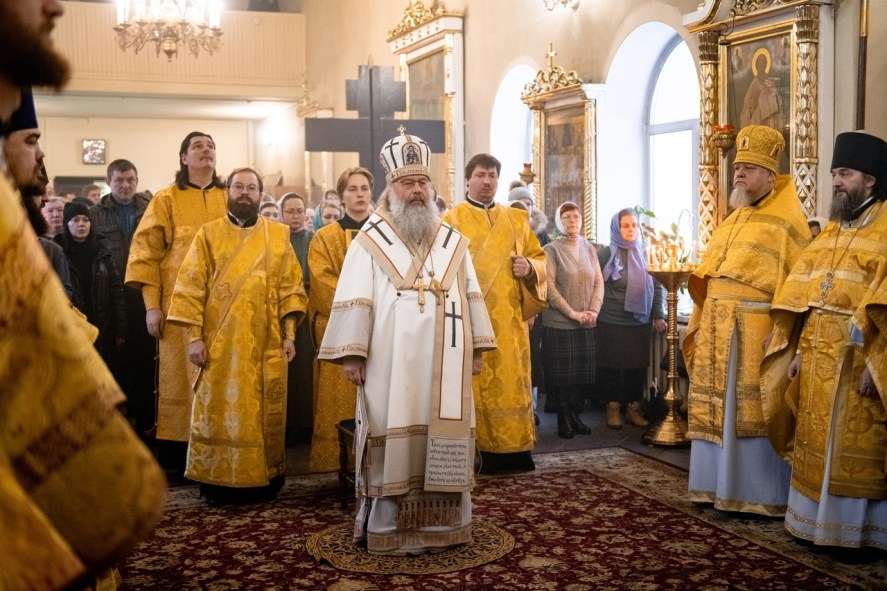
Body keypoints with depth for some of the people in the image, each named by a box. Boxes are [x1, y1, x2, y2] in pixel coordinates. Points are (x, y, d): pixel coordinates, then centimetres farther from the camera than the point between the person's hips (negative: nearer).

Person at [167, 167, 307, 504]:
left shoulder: (279, 235, 8)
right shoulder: (209, 234, 4)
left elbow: (292, 288, 6)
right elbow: (190, 288, -1)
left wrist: (289, 334, -2)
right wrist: (194, 336, -8)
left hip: (266, 344, 1)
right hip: (221, 344, -1)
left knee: (265, 412, 5)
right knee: (219, 412, 1)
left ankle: (263, 478, 17)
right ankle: (218, 480, 12)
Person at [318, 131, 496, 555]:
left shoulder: (452, 242, 13)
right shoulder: (370, 241, 1)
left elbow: (471, 297, 14)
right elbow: (353, 301, -4)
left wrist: (476, 349, 10)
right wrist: (351, 355, -11)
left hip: (444, 362, 4)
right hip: (391, 362, -4)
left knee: (443, 438, 6)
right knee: (395, 441, -2)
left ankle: (442, 522, 16)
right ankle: (389, 528, 6)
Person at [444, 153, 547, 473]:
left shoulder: (516, 219, 16)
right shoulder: (452, 219, 5)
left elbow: (539, 256, 16)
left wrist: (529, 267, -5)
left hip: (509, 317, 4)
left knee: (512, 380, 4)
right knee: (476, 381, -4)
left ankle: (515, 448, 9)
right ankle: (481, 449, 1)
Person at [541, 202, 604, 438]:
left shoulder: (589, 249, 12)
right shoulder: (551, 250, -3)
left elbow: (598, 282, 9)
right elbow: (549, 287, -10)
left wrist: (594, 310, -6)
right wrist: (572, 313, -15)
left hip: (586, 324, 4)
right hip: (558, 322, -4)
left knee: (582, 373, 6)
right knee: (562, 373, 0)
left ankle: (575, 416, 18)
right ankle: (564, 419, 11)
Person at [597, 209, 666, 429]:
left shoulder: (645, 253, 7)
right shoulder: (606, 253, -2)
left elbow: (658, 286, 9)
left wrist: (659, 315, 3)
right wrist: (595, 314, -4)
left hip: (641, 321, 3)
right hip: (612, 321, -3)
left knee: (637, 366, 5)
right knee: (613, 365, 3)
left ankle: (634, 409, 16)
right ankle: (613, 409, 14)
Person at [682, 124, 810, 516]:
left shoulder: (785, 224, -5)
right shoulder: (729, 223, 18)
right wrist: (700, 324, 13)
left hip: (755, 330, -7)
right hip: (717, 330, 7)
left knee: (752, 411, -4)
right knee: (716, 407, 10)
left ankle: (759, 495, 5)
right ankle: (718, 485, 20)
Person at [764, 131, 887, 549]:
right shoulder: (830, 232, 16)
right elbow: (800, 294, 13)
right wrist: (799, 349, 6)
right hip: (817, 357, 7)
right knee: (816, 444, 11)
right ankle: (818, 523, 21)